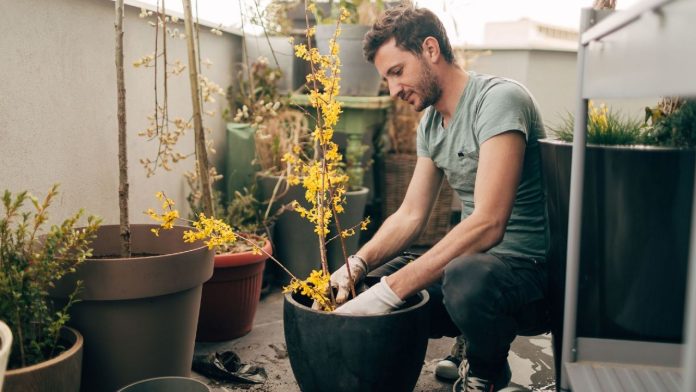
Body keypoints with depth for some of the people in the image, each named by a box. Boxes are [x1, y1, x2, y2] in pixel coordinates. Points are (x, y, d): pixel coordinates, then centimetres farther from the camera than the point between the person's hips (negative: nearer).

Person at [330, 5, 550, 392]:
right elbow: (411, 215, 8)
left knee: (465, 277, -39)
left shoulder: (499, 99, -19)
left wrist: (391, 289, -32)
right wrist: (356, 265, -11)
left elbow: (488, 224, -30)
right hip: (472, 256, 8)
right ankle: (474, 342, 17)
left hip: (530, 267, -8)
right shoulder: (431, 122, 8)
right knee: (365, 285, 2)